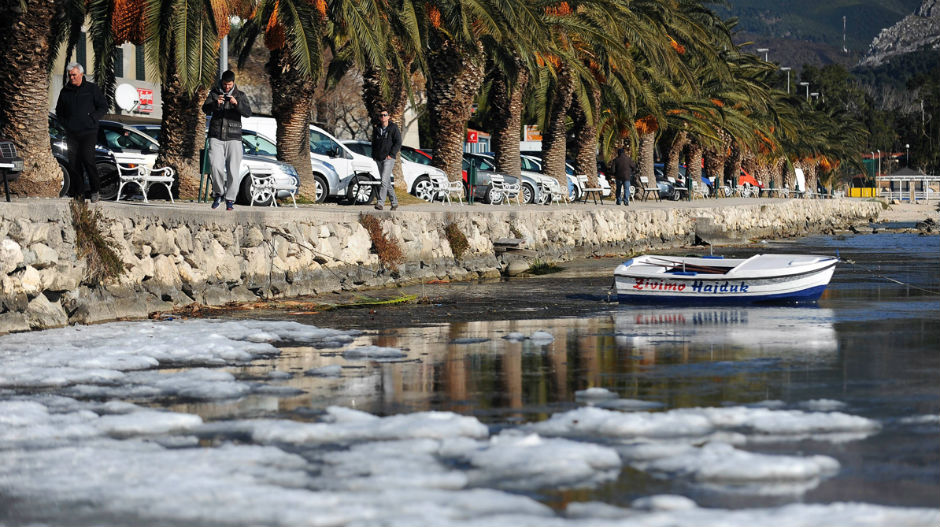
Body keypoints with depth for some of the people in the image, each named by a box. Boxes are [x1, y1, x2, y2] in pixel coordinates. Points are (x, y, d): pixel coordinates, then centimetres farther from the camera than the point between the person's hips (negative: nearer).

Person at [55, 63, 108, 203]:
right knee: (73, 163, -1)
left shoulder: (92, 88, 3)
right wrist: (64, 123, 8)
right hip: (71, 133, 4)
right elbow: (59, 111, 25)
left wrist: (91, 119, -9)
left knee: (87, 159, -16)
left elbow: (103, 107, 3)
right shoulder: (65, 91, 13)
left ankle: (95, 191, -5)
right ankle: (79, 193, 5)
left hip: (88, 132, -4)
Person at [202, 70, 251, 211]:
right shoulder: (214, 93, 6)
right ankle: (218, 193, 6)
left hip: (233, 138, 0)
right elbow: (205, 109, -6)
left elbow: (248, 113, -8)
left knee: (233, 170, -4)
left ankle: (230, 200, 6)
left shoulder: (240, 95, 5)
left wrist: (237, 103, -27)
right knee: (215, 166, -15)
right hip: (216, 137, 0)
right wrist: (215, 103, -27)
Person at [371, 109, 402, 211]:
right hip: (379, 159, 6)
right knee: (387, 182, 10)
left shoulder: (393, 128, -2)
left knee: (384, 180, -18)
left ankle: (380, 203, -25)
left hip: (389, 158, -6)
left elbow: (398, 143, -7)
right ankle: (394, 202, 21)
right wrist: (374, 156, 12)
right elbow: (374, 143, 23)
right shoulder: (376, 129, 13)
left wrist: (391, 155, -15)